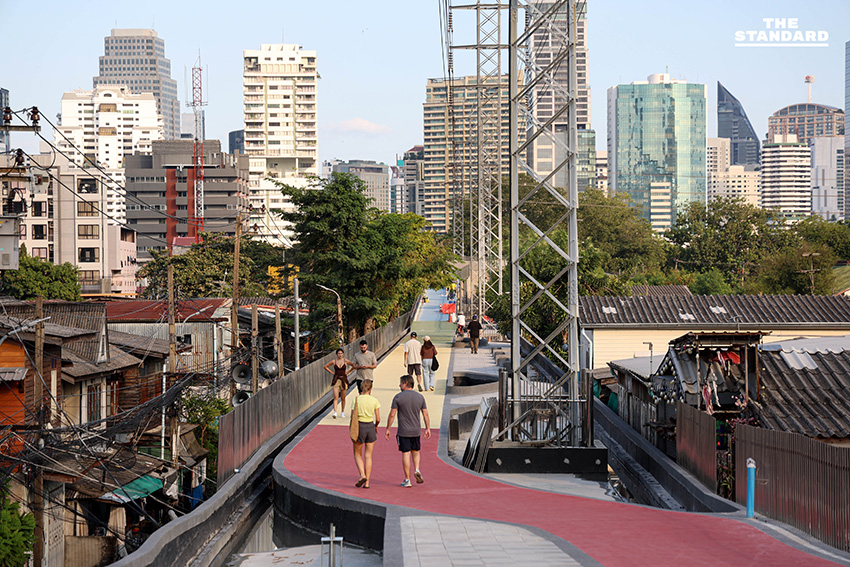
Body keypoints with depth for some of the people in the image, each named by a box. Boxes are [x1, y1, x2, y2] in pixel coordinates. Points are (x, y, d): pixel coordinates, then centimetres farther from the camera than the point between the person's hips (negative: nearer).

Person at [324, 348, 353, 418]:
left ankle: (342, 412, 24)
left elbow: (354, 366, 10)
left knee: (343, 398, 8)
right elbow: (325, 366, 13)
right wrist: (332, 372, 5)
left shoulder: (346, 361, -1)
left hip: (343, 380, 0)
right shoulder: (334, 361, 0)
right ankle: (335, 412, -19)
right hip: (336, 380, 0)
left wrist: (348, 372, 4)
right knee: (336, 397, -12)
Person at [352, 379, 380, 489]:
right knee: (368, 456, 9)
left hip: (359, 426, -1)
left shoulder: (356, 400, -7)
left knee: (357, 454, 15)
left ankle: (362, 475, -6)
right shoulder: (374, 401, -5)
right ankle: (367, 482, 8)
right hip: (370, 427, 1)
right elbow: (378, 419, -2)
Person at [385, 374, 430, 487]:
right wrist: (428, 429, 11)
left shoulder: (398, 397, -9)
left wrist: (388, 429, -1)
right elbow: (425, 414, 4)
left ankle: (407, 480, 3)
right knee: (415, 451, 21)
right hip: (416, 431, 3)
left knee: (406, 454, 1)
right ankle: (417, 470, -2)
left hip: (403, 432, -3)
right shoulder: (420, 397, 2)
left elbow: (392, 415, -9)